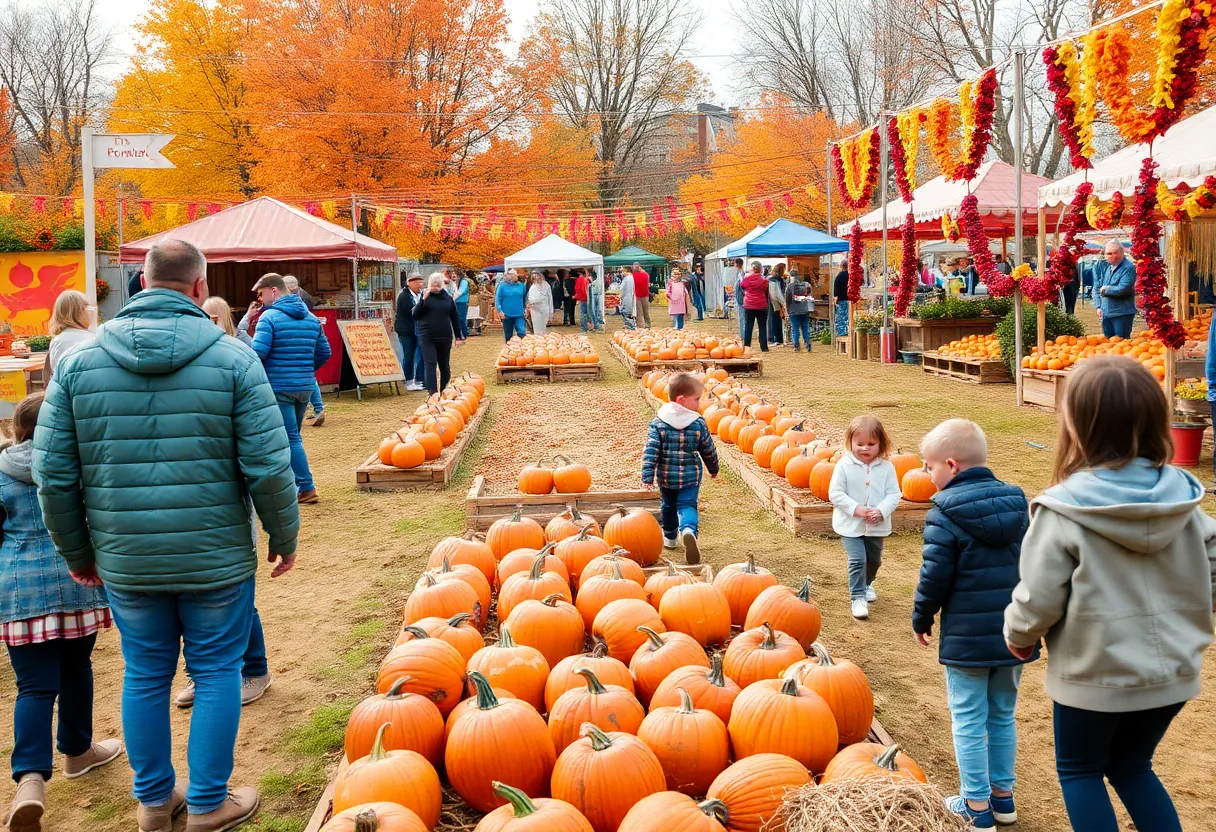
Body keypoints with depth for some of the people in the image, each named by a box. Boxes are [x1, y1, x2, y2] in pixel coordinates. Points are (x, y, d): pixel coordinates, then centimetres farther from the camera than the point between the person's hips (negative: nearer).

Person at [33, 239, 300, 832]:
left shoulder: (79, 361, -1)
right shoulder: (233, 358, -9)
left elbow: (52, 473, 0)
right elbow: (268, 466, -11)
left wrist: (76, 551, 13)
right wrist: (285, 536, 4)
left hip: (124, 561, 3)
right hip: (217, 559, -3)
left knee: (145, 677, 17)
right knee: (216, 674, 12)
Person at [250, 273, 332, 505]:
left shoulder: (270, 317, -12)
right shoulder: (311, 318, 9)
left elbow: (257, 352, -21)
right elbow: (324, 353, 12)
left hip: (279, 387, -7)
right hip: (305, 386, 7)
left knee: (290, 439, -1)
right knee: (292, 437, 18)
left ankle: (307, 489, -2)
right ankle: (294, 482, 24)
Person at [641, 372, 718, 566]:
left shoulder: (658, 423, -8)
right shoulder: (699, 423, -9)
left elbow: (651, 451, -13)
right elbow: (708, 451, 2)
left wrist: (648, 477, -12)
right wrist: (713, 469, 19)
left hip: (666, 476, 2)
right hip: (690, 477, -2)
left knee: (668, 506, 23)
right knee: (687, 505, -3)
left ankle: (670, 537, 39)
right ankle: (689, 531, -33)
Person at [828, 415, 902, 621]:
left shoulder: (886, 467, -6)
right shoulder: (844, 465, -12)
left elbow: (893, 494, -7)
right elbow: (835, 493, -13)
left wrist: (881, 511, -23)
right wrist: (856, 509, -22)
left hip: (877, 525, 3)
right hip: (850, 524, -3)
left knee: (874, 559, 20)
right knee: (857, 559, -14)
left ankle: (866, 584, 49)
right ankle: (858, 597, -3)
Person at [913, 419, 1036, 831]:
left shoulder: (945, 513, -16)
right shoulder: (1016, 504, 3)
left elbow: (935, 576, -15)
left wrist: (921, 618, 1)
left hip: (966, 638, -6)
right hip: (1014, 633, 6)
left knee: (969, 720, 7)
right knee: (1003, 715, 19)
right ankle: (1002, 796, 30)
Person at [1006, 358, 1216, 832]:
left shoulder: (1064, 511, -20)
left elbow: (1039, 598, -16)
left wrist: (1018, 634, 5)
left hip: (1095, 673, -5)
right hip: (1173, 670, 5)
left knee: (1079, 770, 19)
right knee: (1131, 766, 26)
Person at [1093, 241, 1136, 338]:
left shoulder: (1128, 267, -13)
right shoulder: (1105, 266, 10)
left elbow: (1122, 289, -23)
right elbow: (1097, 287, 14)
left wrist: (1105, 289, -8)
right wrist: (1099, 306, 5)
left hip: (1122, 313, -7)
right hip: (1106, 312, 7)